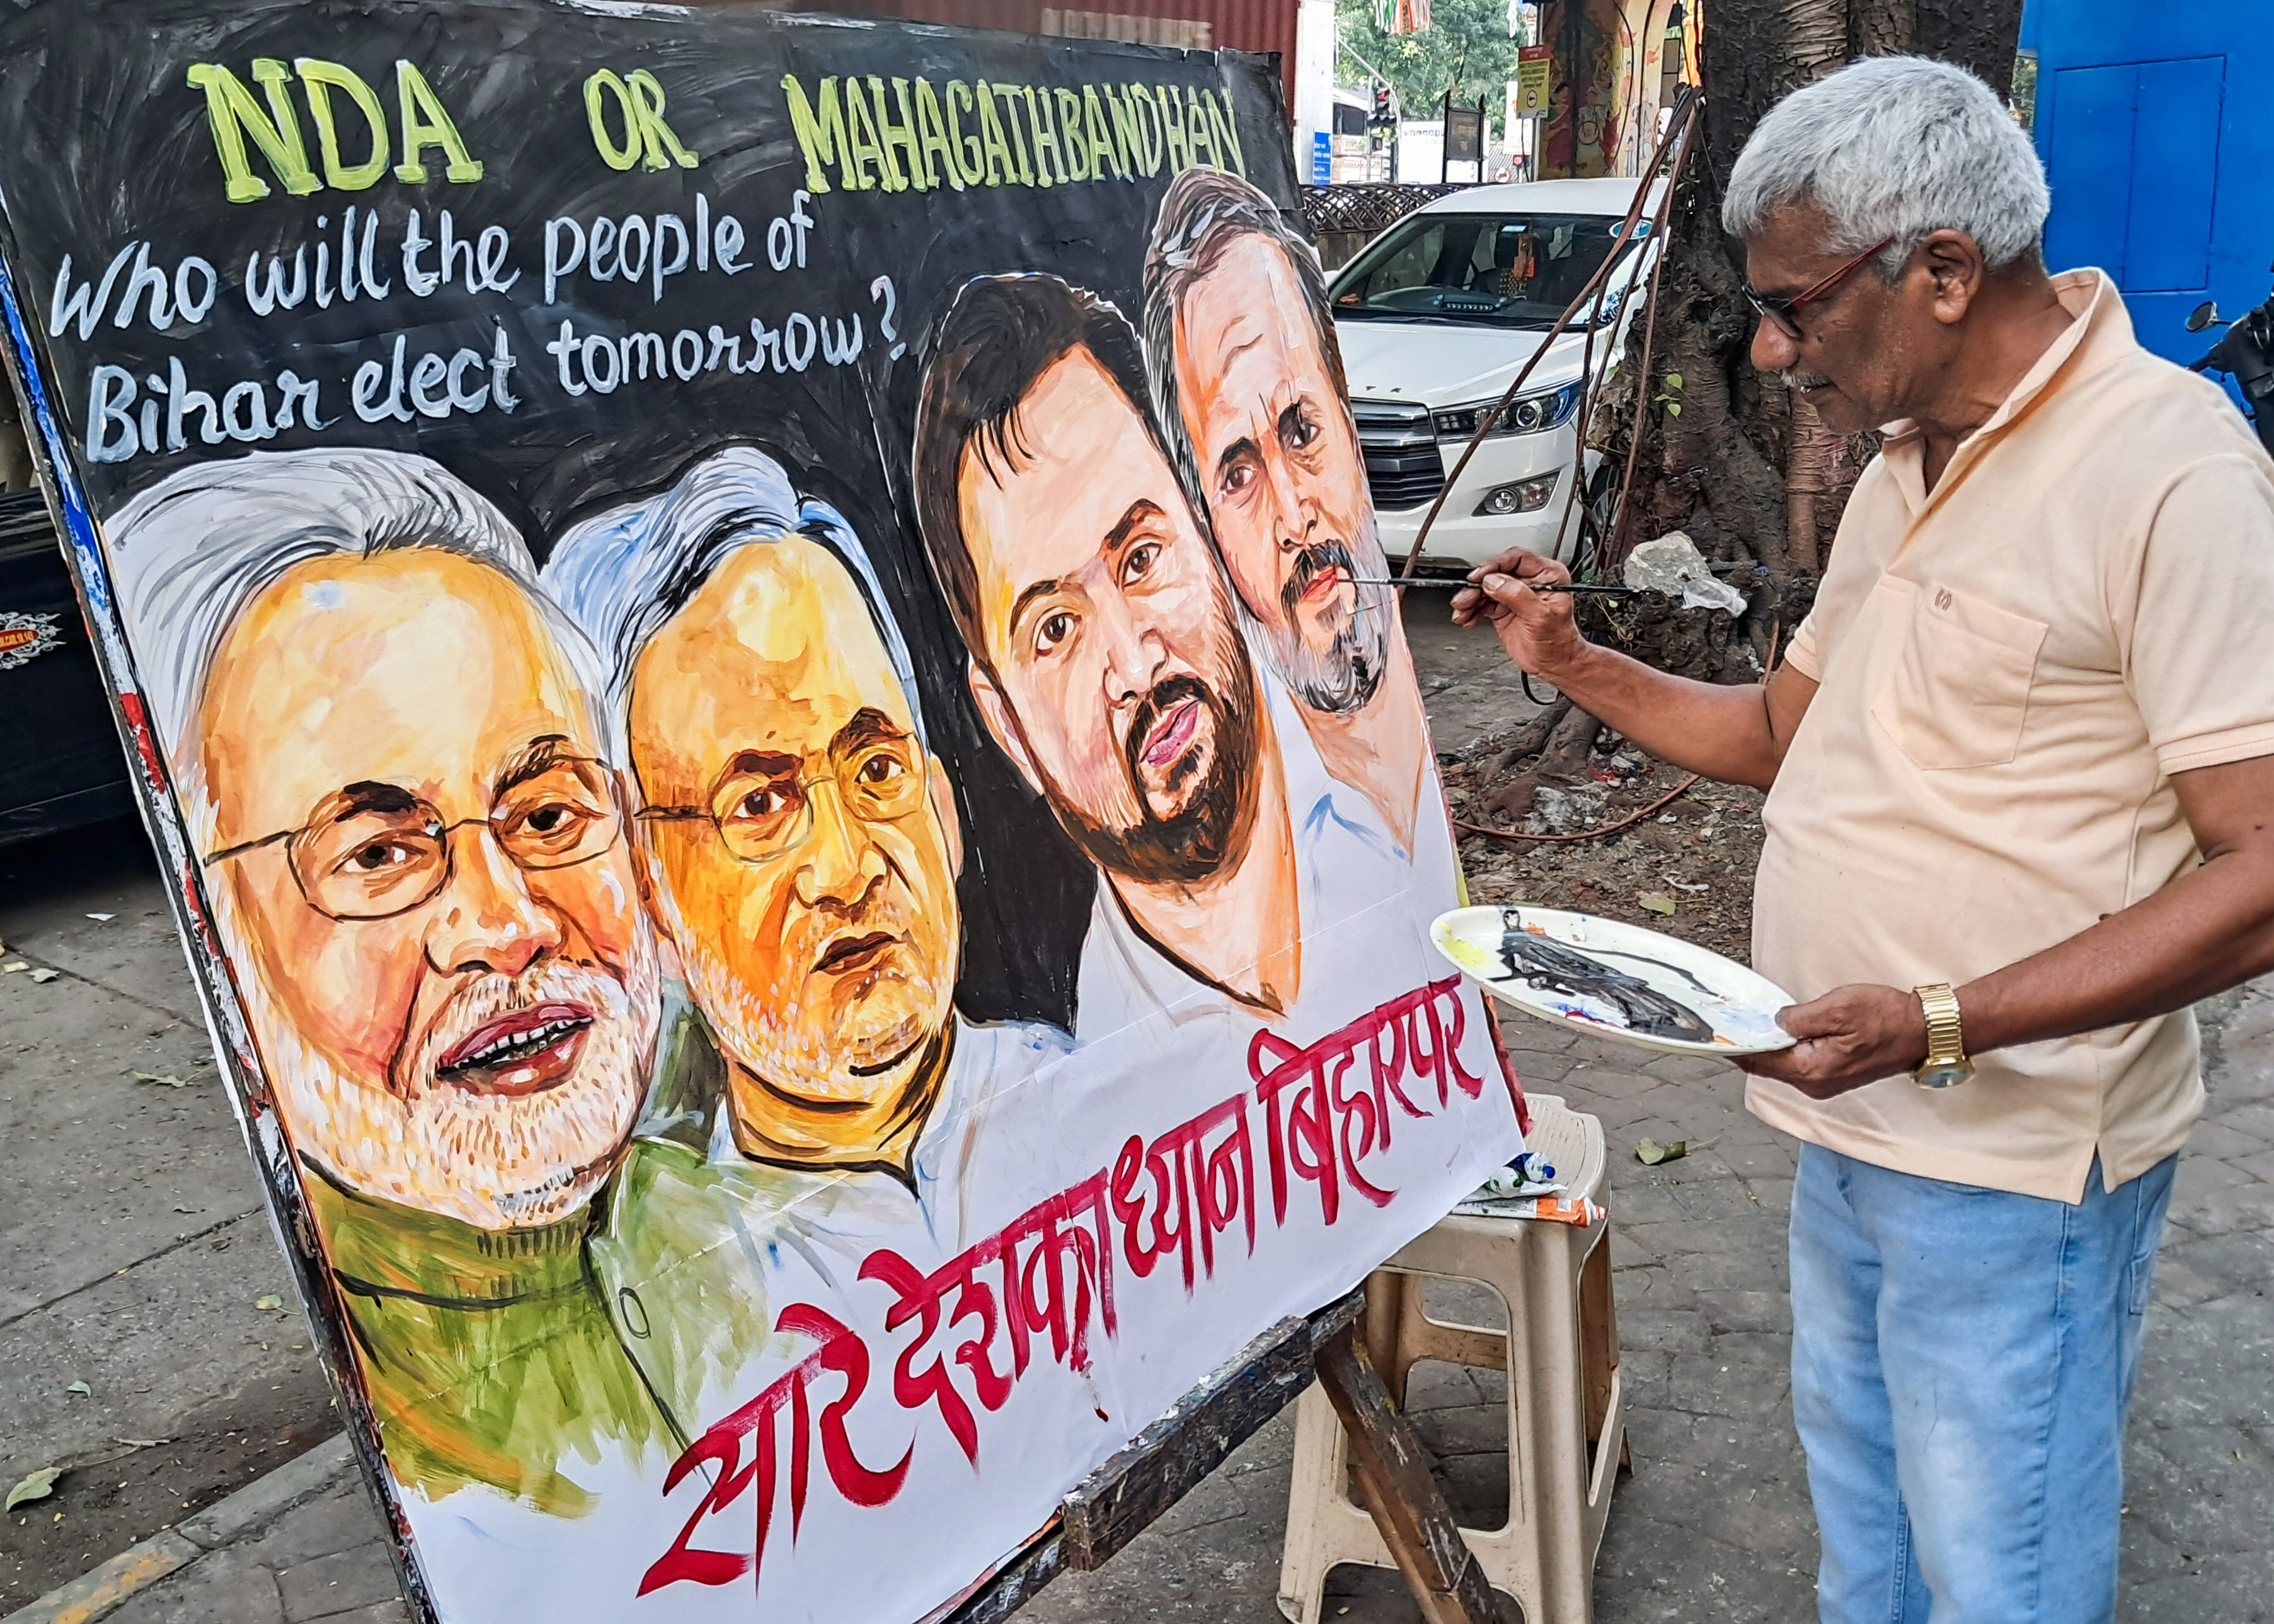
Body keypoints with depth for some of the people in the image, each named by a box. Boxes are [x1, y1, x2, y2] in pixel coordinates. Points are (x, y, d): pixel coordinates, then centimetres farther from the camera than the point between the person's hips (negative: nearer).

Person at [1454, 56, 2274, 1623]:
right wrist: (1577, 665, 7)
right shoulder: (1906, 468, 10)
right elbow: (1787, 731, 19)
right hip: (1849, 1119, 8)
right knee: (1858, 1489, 24)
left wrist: (1937, 1024, -29)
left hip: (2014, 1161, -8)